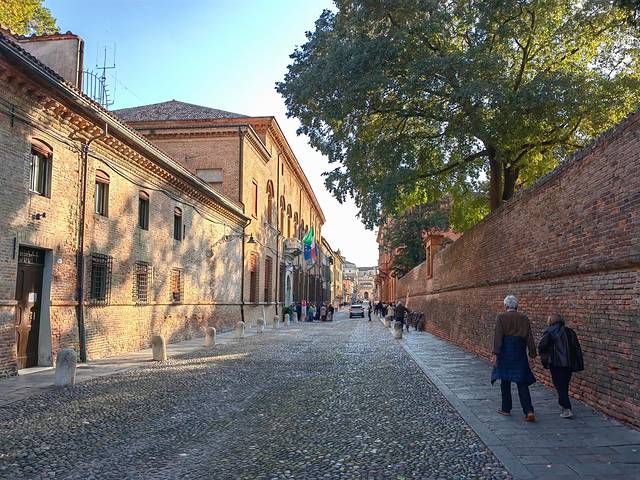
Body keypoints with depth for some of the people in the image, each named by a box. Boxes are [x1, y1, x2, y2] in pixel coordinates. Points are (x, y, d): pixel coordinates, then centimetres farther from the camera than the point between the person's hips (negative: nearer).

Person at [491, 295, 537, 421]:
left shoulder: (501, 317, -5)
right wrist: (532, 353, 10)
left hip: (505, 352, -3)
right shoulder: (524, 318, 5)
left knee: (505, 382, 9)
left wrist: (495, 354, -12)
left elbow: (498, 336, -11)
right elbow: (529, 338, 5)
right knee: (522, 383, 5)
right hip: (520, 353, 3)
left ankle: (506, 409, 17)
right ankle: (529, 411, -4)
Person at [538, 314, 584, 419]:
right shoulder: (570, 332, 13)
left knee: (560, 386, -2)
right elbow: (577, 348, 13)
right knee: (565, 385, 18)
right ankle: (564, 405, 28)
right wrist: (579, 365, 14)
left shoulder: (550, 331, -4)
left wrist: (543, 356, 5)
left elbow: (541, 345, -13)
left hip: (556, 364, -6)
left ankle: (567, 409, -10)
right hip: (569, 364, 6)